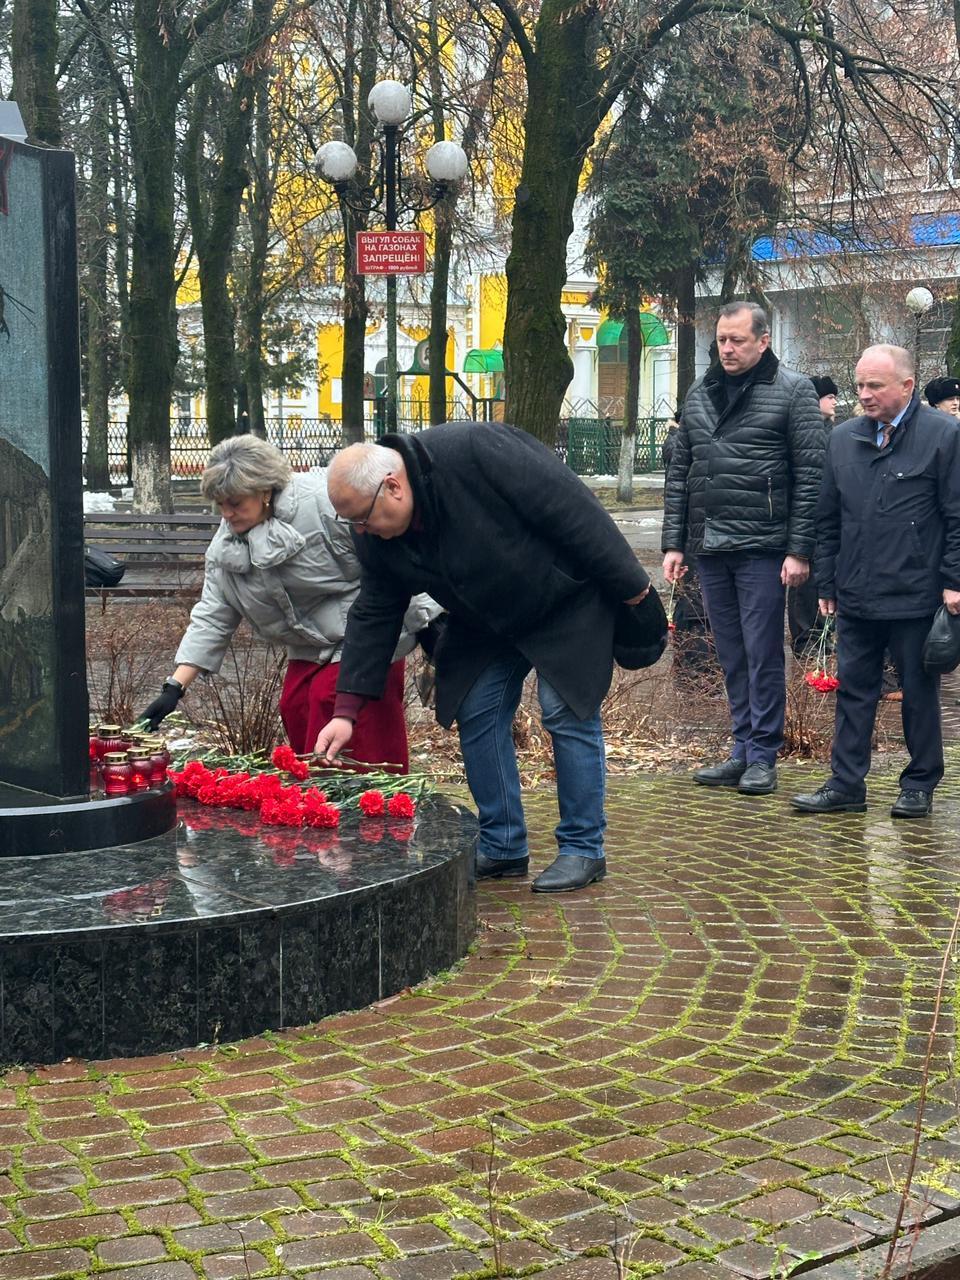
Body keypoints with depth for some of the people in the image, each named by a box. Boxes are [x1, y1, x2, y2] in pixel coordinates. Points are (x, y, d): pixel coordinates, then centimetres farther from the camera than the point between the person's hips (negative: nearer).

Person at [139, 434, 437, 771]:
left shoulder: (322, 501, -23)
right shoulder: (225, 544, 0)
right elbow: (212, 618, 3)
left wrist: (425, 620, -16)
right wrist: (174, 687, -5)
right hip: (309, 649, 8)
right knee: (294, 708, 2)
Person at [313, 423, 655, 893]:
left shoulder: (473, 451, -35)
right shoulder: (376, 538, -12)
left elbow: (570, 506, -30)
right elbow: (373, 617, -4)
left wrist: (628, 584, -22)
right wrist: (346, 711, -10)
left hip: (567, 602, -6)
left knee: (567, 714, -7)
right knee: (477, 716, 2)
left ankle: (583, 850, 3)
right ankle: (502, 848, 13)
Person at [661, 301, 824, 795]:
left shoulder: (793, 392, -3)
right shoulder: (699, 394, 13)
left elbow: (810, 475, -7)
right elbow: (679, 473, 16)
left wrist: (800, 550, -12)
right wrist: (673, 543, 9)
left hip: (763, 549, -5)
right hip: (709, 548, 5)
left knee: (762, 654, -1)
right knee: (731, 656, 11)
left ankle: (763, 757, 7)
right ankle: (742, 752, 19)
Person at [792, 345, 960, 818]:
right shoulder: (843, 438, 8)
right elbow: (827, 520, 13)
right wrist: (826, 583, 11)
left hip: (916, 597, -4)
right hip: (856, 597, 5)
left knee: (919, 694, 8)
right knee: (853, 691, 9)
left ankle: (919, 786, 20)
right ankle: (845, 785, 16)